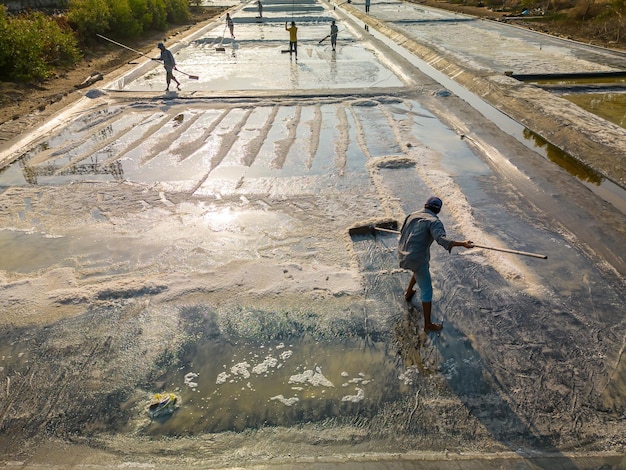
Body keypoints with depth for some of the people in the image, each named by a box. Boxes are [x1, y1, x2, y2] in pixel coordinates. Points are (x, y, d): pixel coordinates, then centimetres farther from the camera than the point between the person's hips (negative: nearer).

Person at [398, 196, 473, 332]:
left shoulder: (412, 215, 9)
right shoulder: (434, 221, -12)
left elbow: (402, 231, 25)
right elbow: (441, 239, -29)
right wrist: (462, 243, -37)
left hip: (403, 255, 8)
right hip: (418, 258, -8)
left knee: (419, 269, 39)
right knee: (426, 291, 4)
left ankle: (408, 292, 56)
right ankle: (428, 325, 9)